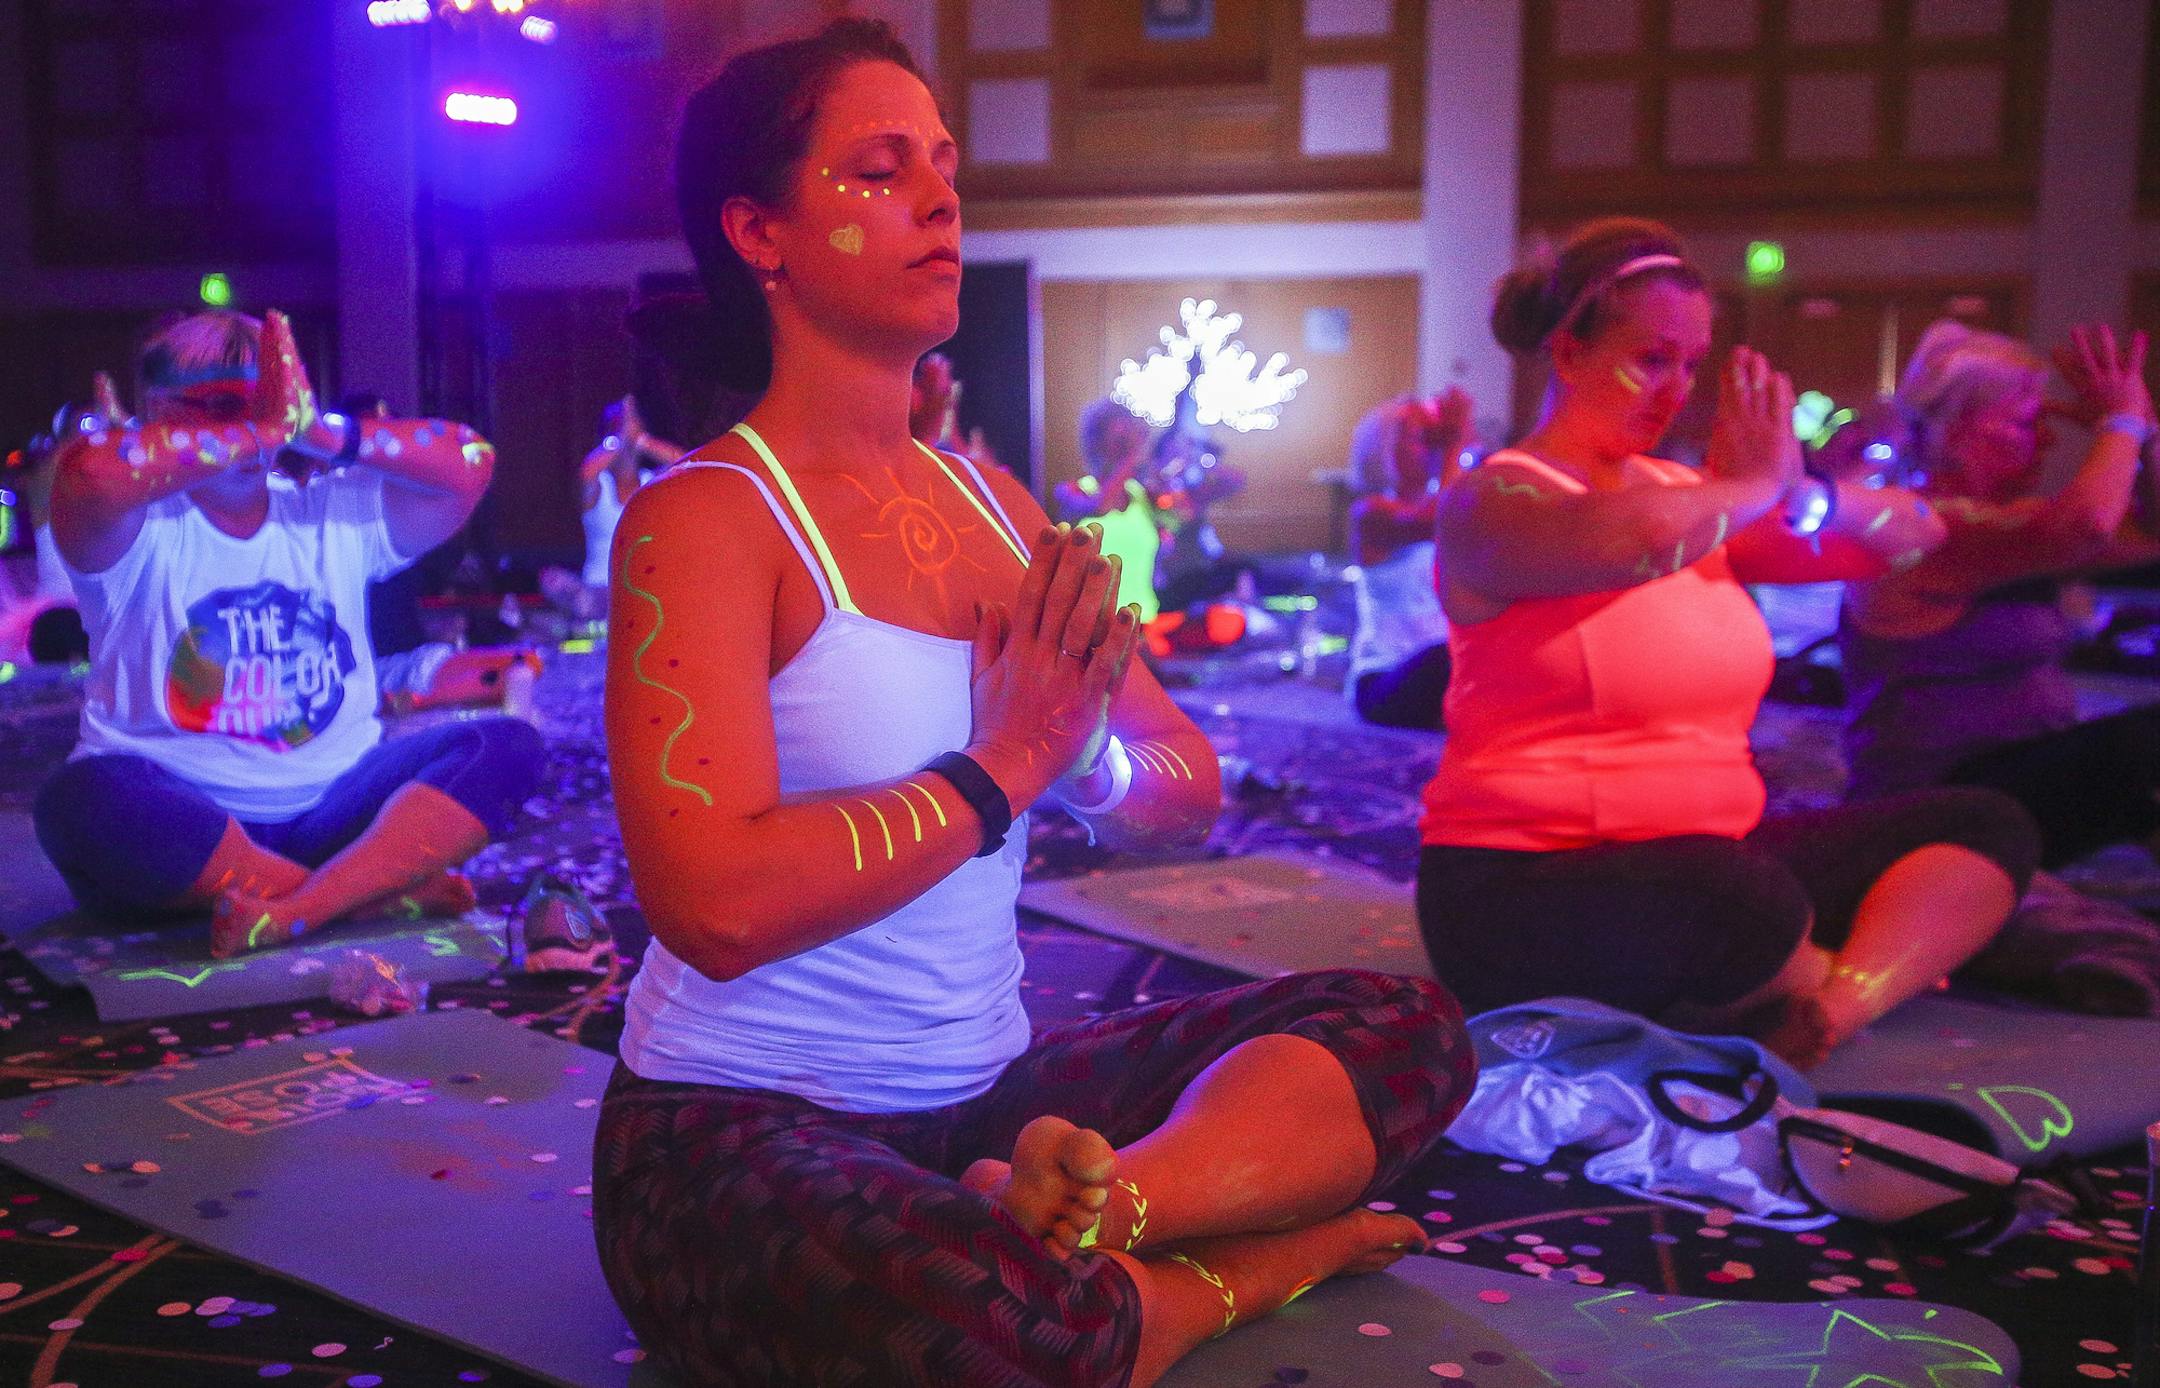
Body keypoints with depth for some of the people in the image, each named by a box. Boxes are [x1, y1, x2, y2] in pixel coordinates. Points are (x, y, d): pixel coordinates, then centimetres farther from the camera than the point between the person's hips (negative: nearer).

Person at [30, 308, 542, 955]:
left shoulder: (336, 514, 12)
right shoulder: (140, 530, -1)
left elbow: (470, 462, 0)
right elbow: (94, 469, -26)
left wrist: (318, 433, -10)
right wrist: (267, 427, -17)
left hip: (331, 810, 3)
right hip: (177, 817, -3)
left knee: (505, 745, -16)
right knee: (83, 797, -36)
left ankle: (292, 910, -31)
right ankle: (387, 885, -25)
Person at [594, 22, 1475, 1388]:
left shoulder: (994, 504, 10)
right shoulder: (705, 519, -11)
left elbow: (1193, 786, 13)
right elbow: (717, 902, -24)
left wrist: (1092, 758, -11)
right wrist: (1005, 767, -15)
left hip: (986, 1094, 8)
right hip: (740, 1130, -7)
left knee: (1409, 1024, -3)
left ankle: (1106, 1206, -22)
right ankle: (1223, 1269, -9)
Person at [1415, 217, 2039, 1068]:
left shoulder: (1690, 493, 14)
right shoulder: (1491, 502, -8)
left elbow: (1914, 534, 14)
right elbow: (1637, 536, -32)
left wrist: (1795, 490, -7)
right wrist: (1756, 486, -11)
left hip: (1712, 853, 8)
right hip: (1525, 883, -8)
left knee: (1985, 828, 1)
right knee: (1748, 901, -37)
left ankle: (1830, 1013, -23)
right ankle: (1895, 964, -4)